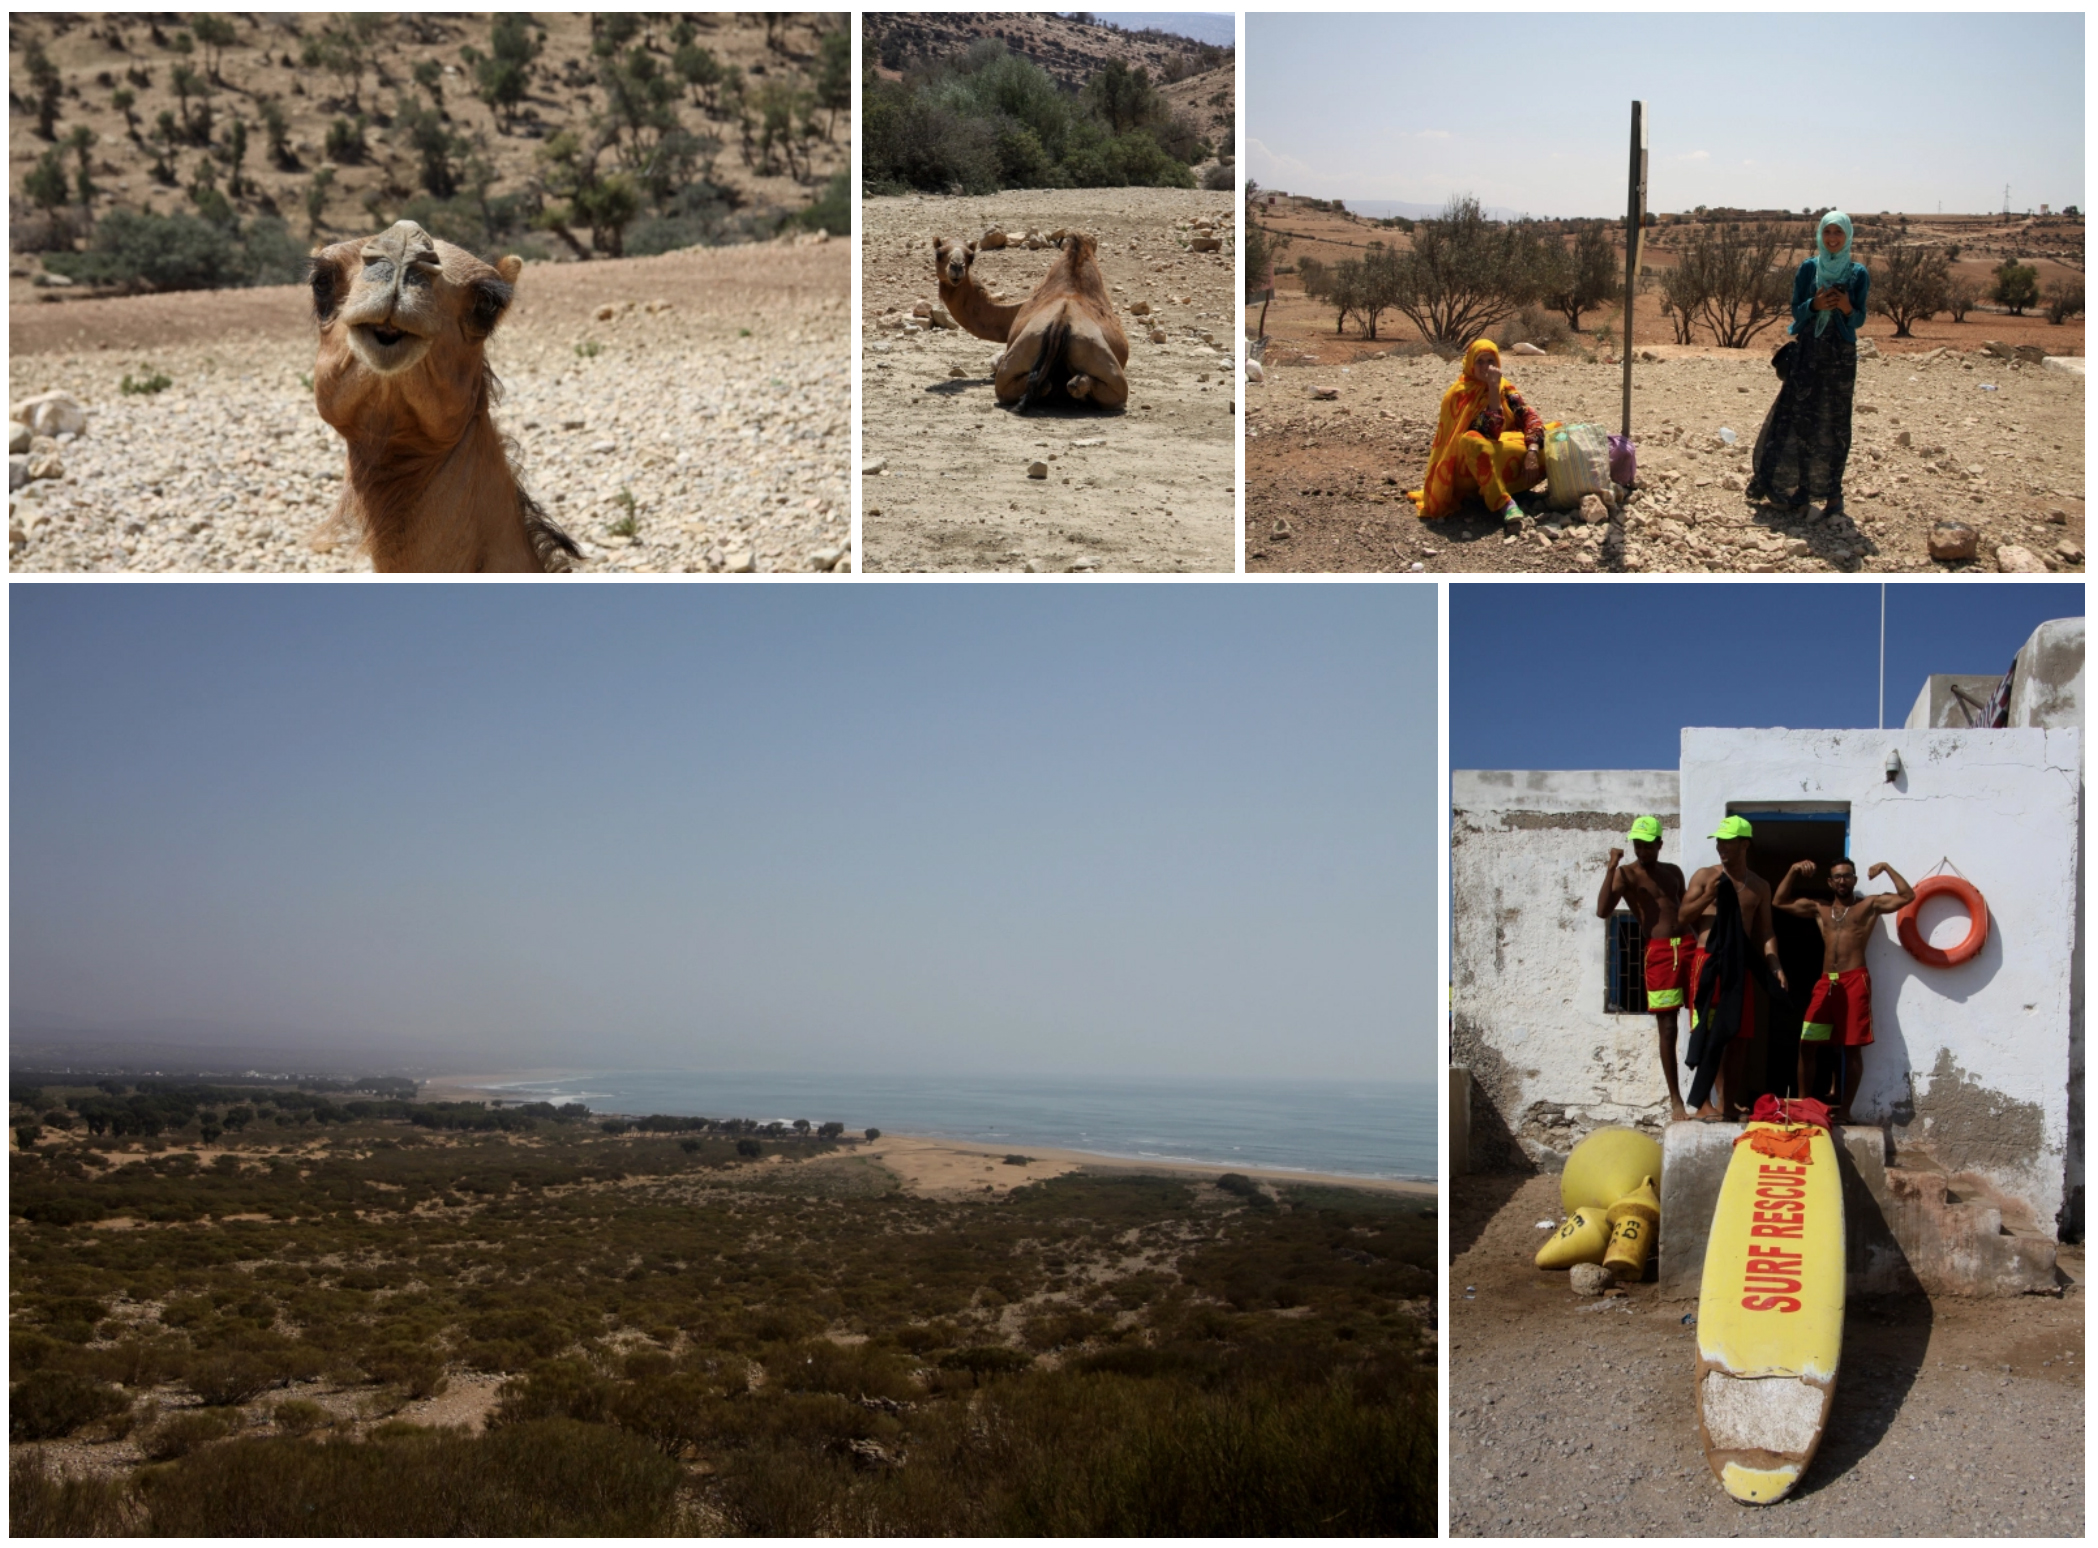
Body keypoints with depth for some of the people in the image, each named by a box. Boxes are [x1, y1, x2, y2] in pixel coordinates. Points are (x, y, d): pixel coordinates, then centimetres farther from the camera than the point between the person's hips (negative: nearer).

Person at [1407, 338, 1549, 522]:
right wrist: (1493, 388, -24)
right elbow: (1487, 432, -22)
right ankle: (1502, 502, -42)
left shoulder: (1505, 388, 6)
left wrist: (1532, 452, -24)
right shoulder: (1460, 395, -10)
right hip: (1471, 469, -5)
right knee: (1472, 440, -38)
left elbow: (1529, 417, -6)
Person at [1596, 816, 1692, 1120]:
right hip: (1659, 952, -5)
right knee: (1667, 1028, -3)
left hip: (1687, 946, 5)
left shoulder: (1673, 872, 17)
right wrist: (1611, 869, -20)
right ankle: (1675, 1100, 4)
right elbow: (1603, 911, -15)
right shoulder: (1625, 874, 0)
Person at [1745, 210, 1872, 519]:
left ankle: (1833, 491, 7)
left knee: (1834, 423, 1)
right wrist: (1815, 304, -19)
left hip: (1841, 354, -1)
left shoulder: (1858, 274, 0)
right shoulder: (1808, 269, 2)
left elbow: (1859, 319, 1)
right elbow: (1796, 310, 1)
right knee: (1801, 419, -1)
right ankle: (1802, 487, 9)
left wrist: (1847, 308, -20)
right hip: (1808, 352, 1)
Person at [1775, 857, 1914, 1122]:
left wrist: (1887, 868, -2)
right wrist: (1794, 871, 13)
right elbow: (1779, 902, 22)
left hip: (1855, 981, -4)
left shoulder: (1869, 905, 9)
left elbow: (1908, 896, 0)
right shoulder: (1819, 908, 20)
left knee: (1852, 1048, -3)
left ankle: (1844, 1110, 0)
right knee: (1807, 1044, -2)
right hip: (1825, 982, 4)